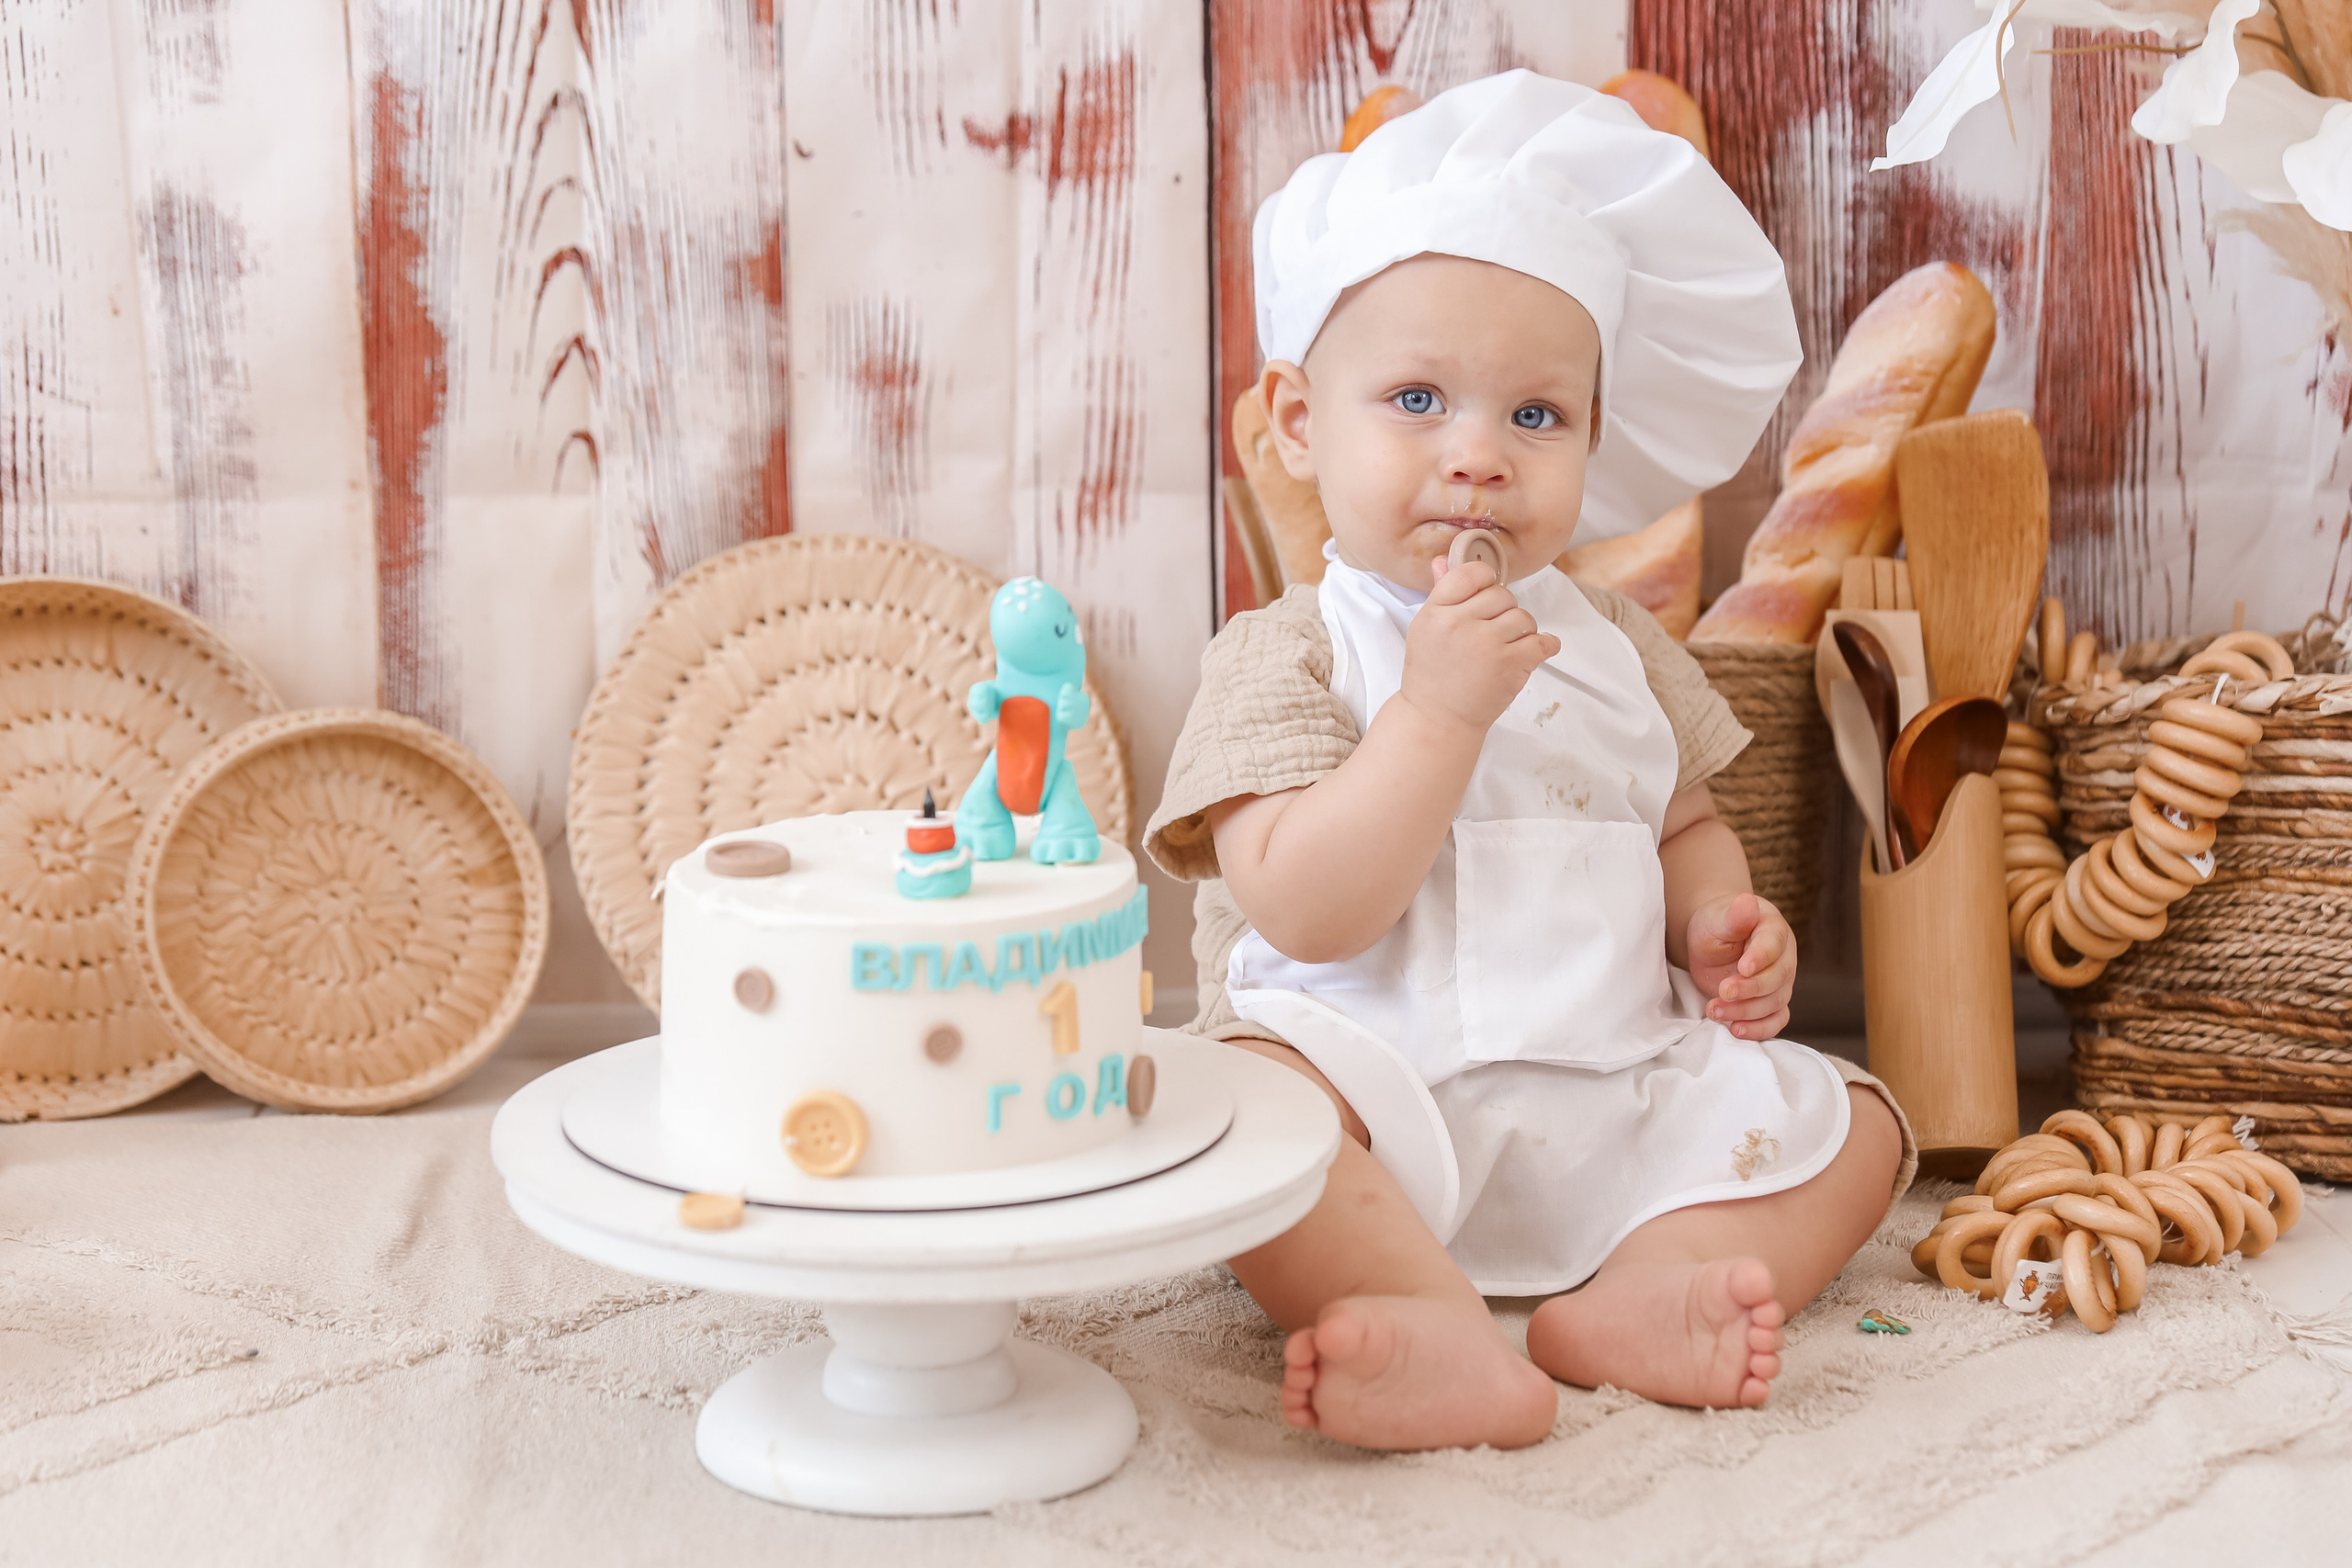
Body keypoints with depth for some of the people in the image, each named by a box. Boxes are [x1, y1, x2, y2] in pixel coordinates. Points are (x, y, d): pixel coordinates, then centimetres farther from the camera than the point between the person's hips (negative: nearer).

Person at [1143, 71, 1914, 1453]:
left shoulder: (1617, 648, 13)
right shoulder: (1286, 658, -5)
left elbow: (1685, 825, 25)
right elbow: (1306, 912, -18)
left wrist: (1721, 920, 1)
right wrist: (1441, 707, -23)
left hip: (1620, 1104, 6)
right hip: (1387, 1108, -5)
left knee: (1856, 1123, -4)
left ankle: (1630, 1301, -24)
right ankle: (1451, 1342, -39)